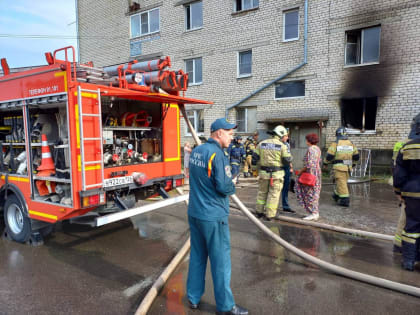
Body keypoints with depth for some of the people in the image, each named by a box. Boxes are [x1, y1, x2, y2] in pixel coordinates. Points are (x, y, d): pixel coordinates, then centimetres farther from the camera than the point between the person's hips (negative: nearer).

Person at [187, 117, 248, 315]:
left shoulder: (196, 151, 7)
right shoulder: (217, 154, -18)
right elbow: (224, 186, -22)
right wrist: (232, 187, 0)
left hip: (194, 212, 8)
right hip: (213, 216, -8)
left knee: (197, 256, 18)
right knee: (221, 261, 6)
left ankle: (193, 298, 31)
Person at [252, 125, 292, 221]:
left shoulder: (261, 144, 3)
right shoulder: (282, 146, -7)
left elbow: (255, 157, 4)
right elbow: (288, 160, -5)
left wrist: (258, 166, 20)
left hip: (264, 173, 3)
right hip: (277, 174, -3)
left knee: (262, 192, 18)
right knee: (273, 194, 6)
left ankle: (259, 211, 28)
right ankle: (269, 215, 9)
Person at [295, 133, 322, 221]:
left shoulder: (311, 149, -16)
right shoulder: (317, 149, 13)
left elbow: (309, 164, -23)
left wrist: (301, 171, -12)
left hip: (311, 174, -10)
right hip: (317, 172, 10)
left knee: (310, 193, -3)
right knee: (314, 193, 13)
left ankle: (314, 213, 1)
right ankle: (315, 213, 18)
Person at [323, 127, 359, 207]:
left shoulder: (335, 144, -10)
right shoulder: (351, 144, 6)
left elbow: (329, 156, -13)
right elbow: (356, 156, 9)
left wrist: (325, 162, 5)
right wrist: (352, 162, 27)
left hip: (339, 167, -6)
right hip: (348, 167, 6)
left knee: (341, 183, -1)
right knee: (342, 182, 20)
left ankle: (345, 200, -1)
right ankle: (337, 195, 34)